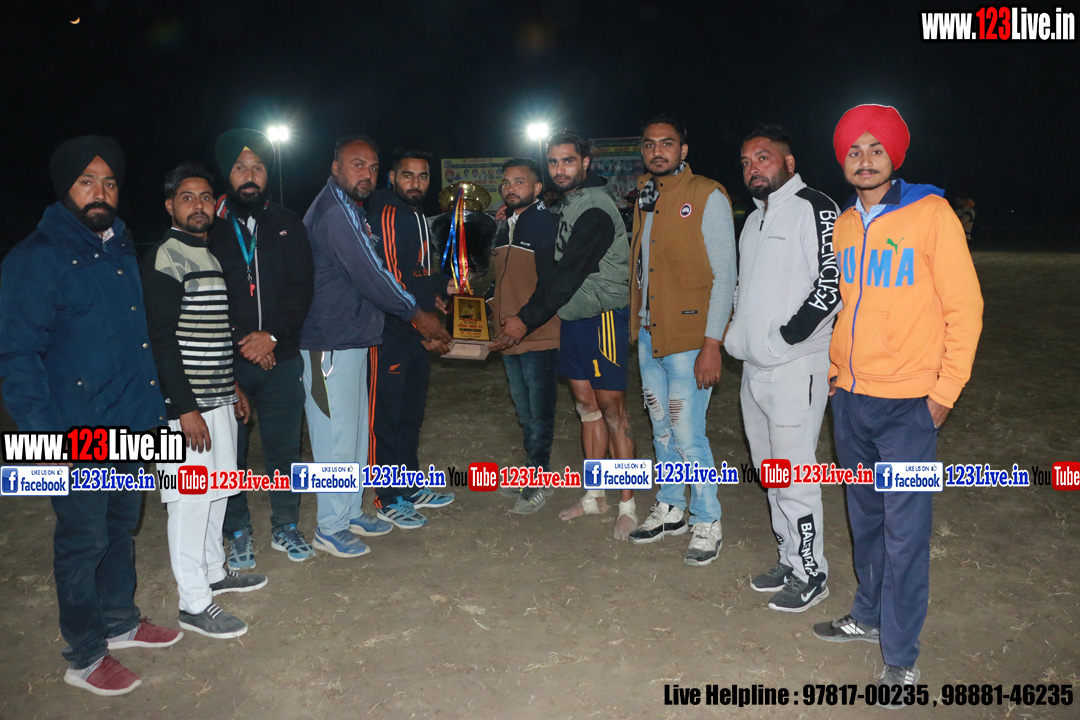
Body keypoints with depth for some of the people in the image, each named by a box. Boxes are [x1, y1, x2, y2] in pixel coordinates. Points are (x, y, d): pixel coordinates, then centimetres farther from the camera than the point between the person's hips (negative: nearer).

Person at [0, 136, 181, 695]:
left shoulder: (121, 249, 11)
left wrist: (151, 402, 14)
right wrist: (46, 433, -20)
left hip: (130, 422, 7)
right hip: (77, 432, -7)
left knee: (121, 524, 20)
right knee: (84, 539, 5)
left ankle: (120, 621, 39)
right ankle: (84, 656, 23)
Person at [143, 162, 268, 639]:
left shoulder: (208, 255, 15)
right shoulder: (164, 258, -13)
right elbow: (161, 339, -18)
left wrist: (233, 386, 22)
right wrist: (186, 408, -21)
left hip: (217, 399, 9)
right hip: (186, 405, -9)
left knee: (216, 492, 18)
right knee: (191, 499, -3)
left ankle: (214, 572, 34)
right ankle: (193, 603, 7)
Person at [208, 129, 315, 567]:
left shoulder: (287, 225, 7)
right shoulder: (208, 227, -1)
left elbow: (302, 288, 1)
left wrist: (272, 334, -12)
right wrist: (239, 344, -10)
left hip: (281, 358, 2)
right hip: (225, 361, -2)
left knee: (284, 446, 10)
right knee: (228, 452, 6)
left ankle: (285, 527, 27)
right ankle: (238, 535, 23)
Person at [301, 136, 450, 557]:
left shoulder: (349, 208, 17)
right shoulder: (334, 211, -17)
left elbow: (366, 273, 20)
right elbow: (369, 274, -20)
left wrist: (426, 299, 16)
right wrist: (415, 313, -11)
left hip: (350, 337, 10)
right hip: (331, 343, -10)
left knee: (355, 430, 17)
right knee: (337, 434, -2)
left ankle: (350, 513, 30)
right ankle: (330, 528, 11)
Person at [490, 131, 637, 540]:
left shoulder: (595, 211, -16)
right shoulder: (568, 205, 14)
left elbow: (569, 275, -21)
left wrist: (526, 320, -19)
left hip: (603, 316, -9)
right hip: (573, 318, 9)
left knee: (612, 408, -4)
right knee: (586, 405, 12)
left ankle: (627, 505, 6)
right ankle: (593, 496, 22)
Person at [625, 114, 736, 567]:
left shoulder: (707, 197, -8)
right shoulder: (644, 198, 13)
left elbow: (724, 275, -12)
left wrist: (712, 345, -17)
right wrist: (637, 325, 11)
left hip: (689, 339, -7)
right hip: (648, 336, 7)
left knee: (688, 437, -4)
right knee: (662, 432, 16)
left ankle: (707, 523, 14)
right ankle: (669, 509, 32)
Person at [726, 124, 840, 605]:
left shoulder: (814, 209, -10)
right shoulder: (755, 218, 19)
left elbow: (834, 278, -20)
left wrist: (790, 333, -19)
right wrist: (737, 334, 14)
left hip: (795, 368, -9)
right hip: (754, 367, 9)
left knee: (796, 475, -4)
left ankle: (811, 574, 10)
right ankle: (789, 560, 30)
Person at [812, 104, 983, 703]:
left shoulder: (930, 214, -8)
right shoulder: (841, 226, 8)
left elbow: (964, 307, -8)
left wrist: (945, 391, -9)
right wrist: (833, 371, 13)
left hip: (908, 404, -5)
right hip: (850, 400, 5)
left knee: (904, 531, 0)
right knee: (865, 518, 17)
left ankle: (901, 656, 13)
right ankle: (869, 615, 34)